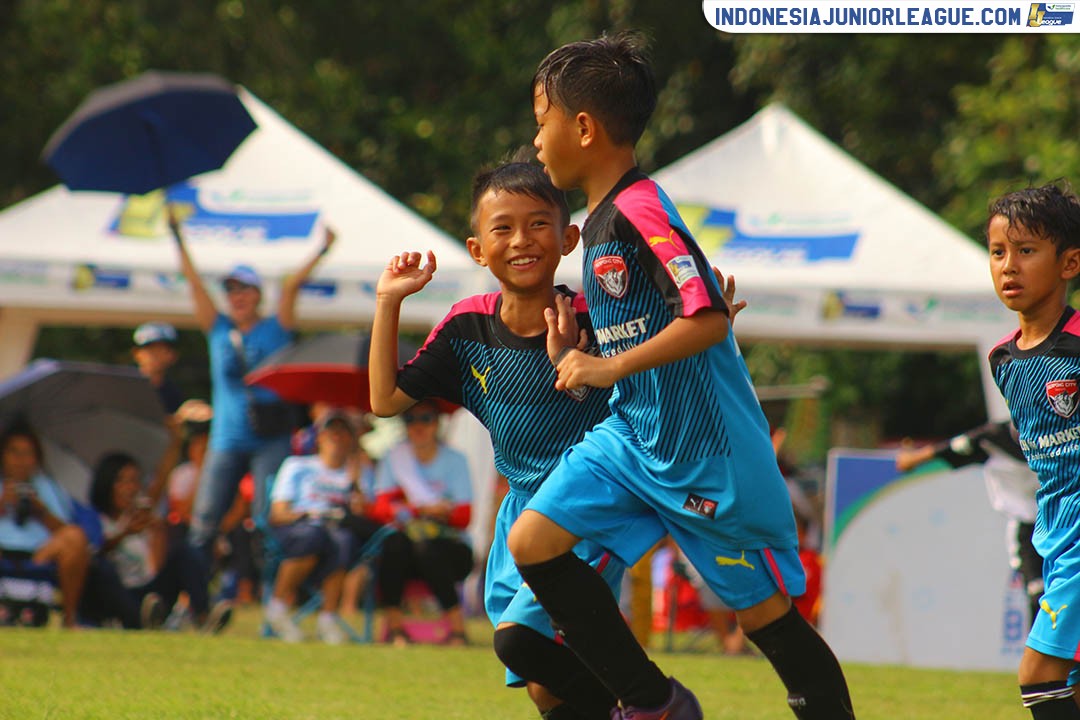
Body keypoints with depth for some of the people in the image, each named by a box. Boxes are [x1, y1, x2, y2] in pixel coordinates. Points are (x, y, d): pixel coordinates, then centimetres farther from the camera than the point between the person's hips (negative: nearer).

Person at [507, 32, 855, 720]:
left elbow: (709, 320, -29)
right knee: (532, 541, -2)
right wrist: (571, 360, 10)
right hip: (632, 433, 9)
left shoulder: (640, 211, -18)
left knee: (765, 612, -2)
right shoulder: (603, 220, 12)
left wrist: (610, 368, -27)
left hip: (704, 451, -9)